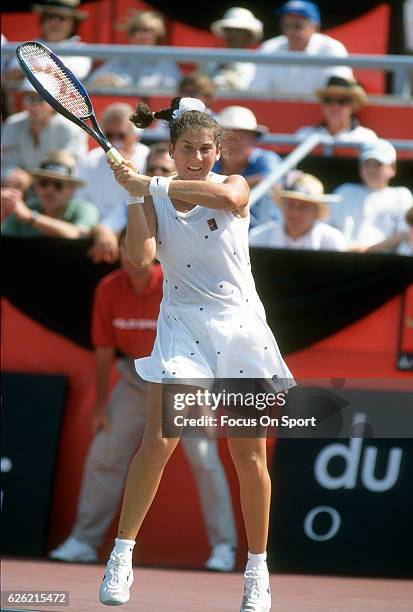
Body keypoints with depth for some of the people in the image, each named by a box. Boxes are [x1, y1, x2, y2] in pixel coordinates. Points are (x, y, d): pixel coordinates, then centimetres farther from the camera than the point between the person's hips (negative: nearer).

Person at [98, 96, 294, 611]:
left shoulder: (235, 186, 1)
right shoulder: (154, 198, 3)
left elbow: (227, 196, -25)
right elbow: (140, 256, -11)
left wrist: (148, 186, -23)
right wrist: (134, 196, -16)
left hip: (240, 327, 0)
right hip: (183, 328, 0)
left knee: (250, 457, 4)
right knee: (158, 440, -16)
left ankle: (258, 569, 16)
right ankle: (122, 554, -7)